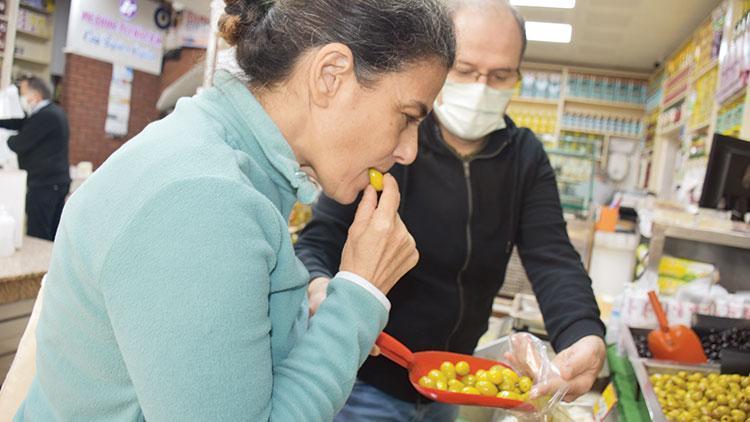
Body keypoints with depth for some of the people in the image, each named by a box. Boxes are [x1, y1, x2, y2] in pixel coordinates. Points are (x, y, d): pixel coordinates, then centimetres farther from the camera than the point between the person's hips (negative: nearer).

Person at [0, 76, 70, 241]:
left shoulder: (45, 115, -16)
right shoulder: (52, 111, 15)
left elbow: (19, 145, -13)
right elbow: (21, 124, 16)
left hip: (43, 184, -10)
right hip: (57, 182, 10)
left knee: (37, 237, -8)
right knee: (53, 237, 12)